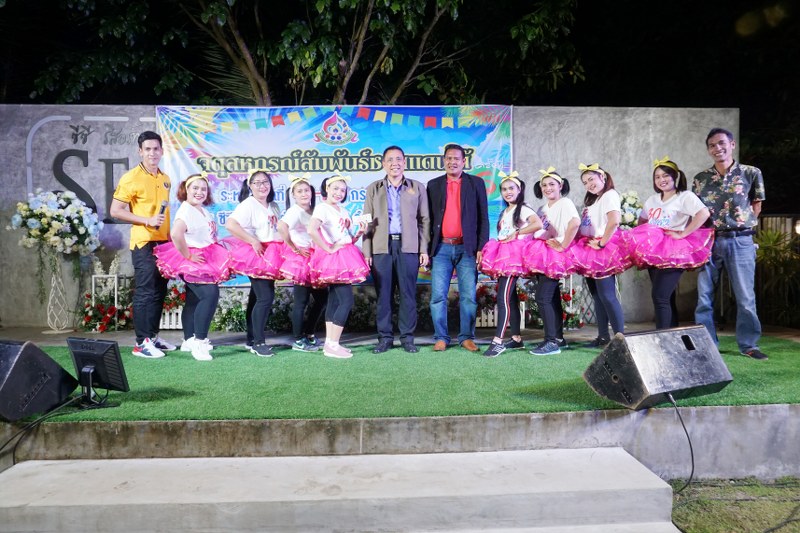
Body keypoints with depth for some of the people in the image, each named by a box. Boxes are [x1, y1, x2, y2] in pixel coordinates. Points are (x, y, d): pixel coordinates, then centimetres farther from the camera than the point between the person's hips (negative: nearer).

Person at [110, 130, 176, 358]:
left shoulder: (165, 179, 13)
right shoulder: (131, 178, -8)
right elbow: (115, 211, -11)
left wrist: (170, 234, 14)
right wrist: (147, 221, -19)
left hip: (163, 242, 7)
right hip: (144, 243, -7)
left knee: (160, 292, 10)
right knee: (145, 293, -5)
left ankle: (153, 336, 20)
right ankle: (141, 343, 2)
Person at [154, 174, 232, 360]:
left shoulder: (204, 211, 14)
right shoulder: (186, 210, -16)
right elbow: (176, 234, -32)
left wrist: (217, 251, 10)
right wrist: (188, 256, -25)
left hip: (205, 260, 10)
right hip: (192, 261, -10)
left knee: (194, 300, 14)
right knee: (210, 294, -22)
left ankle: (189, 341, 25)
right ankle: (199, 341, -19)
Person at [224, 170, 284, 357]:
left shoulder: (274, 207, 16)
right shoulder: (248, 204, -9)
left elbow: (279, 229, 25)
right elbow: (230, 224, -22)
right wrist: (253, 242, -22)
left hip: (270, 256, 8)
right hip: (255, 254, -8)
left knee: (257, 297, 13)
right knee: (265, 297, -13)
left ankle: (252, 339, 21)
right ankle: (258, 342, -4)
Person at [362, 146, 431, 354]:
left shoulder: (417, 188, 10)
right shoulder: (374, 189, 12)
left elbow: (424, 220, 8)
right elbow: (368, 222, 9)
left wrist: (424, 249, 1)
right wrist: (366, 252, 1)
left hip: (408, 247, 0)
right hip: (381, 247, 1)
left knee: (408, 294, 2)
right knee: (383, 294, 2)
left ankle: (407, 337, 11)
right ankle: (384, 337, 11)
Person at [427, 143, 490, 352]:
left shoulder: (476, 183, 9)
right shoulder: (433, 185, 12)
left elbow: (483, 218, 5)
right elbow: (428, 218, 10)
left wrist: (481, 247, -3)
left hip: (467, 248, -1)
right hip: (441, 248, 1)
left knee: (469, 296, 1)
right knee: (438, 295, -2)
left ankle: (467, 337, 12)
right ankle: (441, 338, 8)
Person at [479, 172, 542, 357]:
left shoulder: (523, 209, -5)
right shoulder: (505, 212, 20)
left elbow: (538, 224, -21)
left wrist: (516, 234, -17)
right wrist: (501, 243, 3)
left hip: (514, 256, -9)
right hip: (503, 256, 9)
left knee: (503, 297, -15)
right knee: (510, 298, 10)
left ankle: (498, 340, -17)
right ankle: (516, 338, 17)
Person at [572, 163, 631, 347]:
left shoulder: (609, 195, -8)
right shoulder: (592, 201, 21)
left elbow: (614, 221, -24)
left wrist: (601, 243, -20)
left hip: (604, 250, -10)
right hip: (590, 250, 10)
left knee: (606, 295, -11)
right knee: (596, 295, 10)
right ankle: (603, 336, 15)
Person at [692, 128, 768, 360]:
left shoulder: (751, 173, 3)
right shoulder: (701, 178, 8)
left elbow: (756, 206, 9)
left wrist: (742, 225, 4)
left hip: (740, 241, -2)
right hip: (709, 241, 2)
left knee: (745, 296, 1)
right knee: (704, 294, 4)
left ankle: (748, 344, 12)